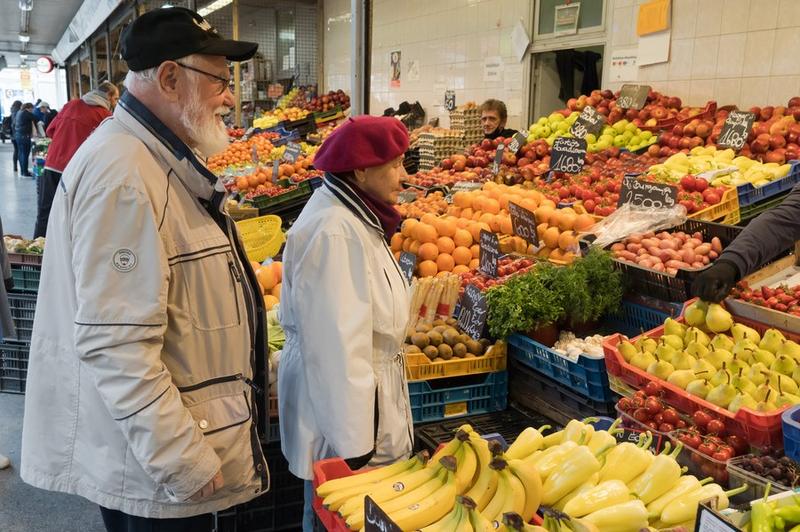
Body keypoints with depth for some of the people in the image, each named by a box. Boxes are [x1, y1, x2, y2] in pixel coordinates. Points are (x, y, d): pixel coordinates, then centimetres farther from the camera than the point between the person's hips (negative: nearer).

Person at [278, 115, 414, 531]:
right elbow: (337, 346, -26)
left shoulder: (354, 216, 6)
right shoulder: (335, 232, -24)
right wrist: (354, 442, -22)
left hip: (359, 395, 9)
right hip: (342, 407, -9)